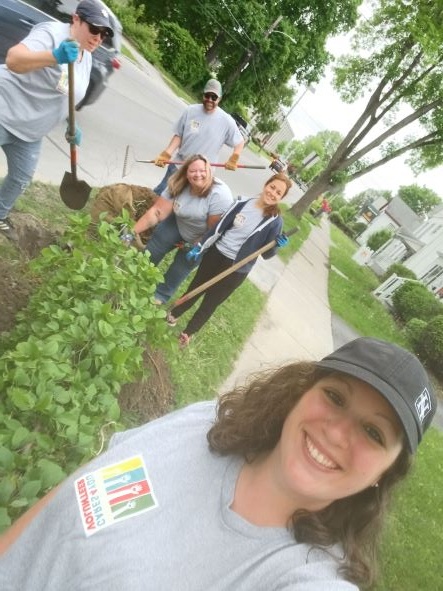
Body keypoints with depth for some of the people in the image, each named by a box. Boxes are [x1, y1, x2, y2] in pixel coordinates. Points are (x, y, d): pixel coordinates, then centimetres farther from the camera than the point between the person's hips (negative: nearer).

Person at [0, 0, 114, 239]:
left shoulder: (86, 58, 6)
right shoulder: (52, 32, -18)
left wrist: (72, 126, 9)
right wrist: (55, 56, -49)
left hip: (29, 131, 7)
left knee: (22, 177, 12)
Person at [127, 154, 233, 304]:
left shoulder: (219, 194, -34)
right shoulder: (178, 186, -19)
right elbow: (156, 211, -21)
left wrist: (194, 246, -19)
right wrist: (132, 232, -27)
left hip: (202, 239, -4)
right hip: (179, 224, 4)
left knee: (181, 266, 3)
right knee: (152, 250, 3)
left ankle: (161, 295, 26)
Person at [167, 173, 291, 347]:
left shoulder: (274, 221, -12)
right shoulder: (243, 203, -5)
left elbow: (266, 254, -7)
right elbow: (219, 227, 2)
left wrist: (277, 245, -28)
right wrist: (199, 247, 5)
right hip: (215, 254, 3)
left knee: (211, 302, 11)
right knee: (195, 288, 20)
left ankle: (188, 332, 34)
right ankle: (174, 313, 47)